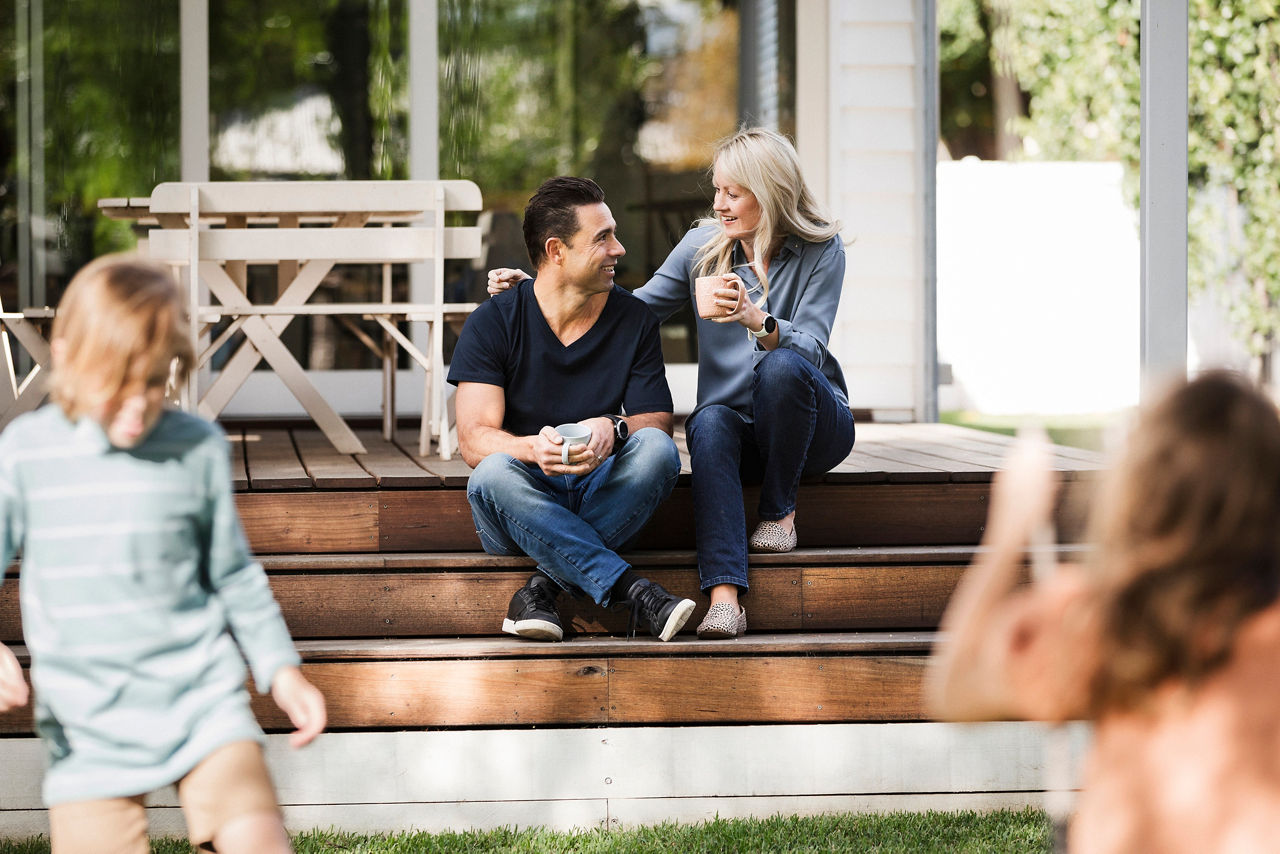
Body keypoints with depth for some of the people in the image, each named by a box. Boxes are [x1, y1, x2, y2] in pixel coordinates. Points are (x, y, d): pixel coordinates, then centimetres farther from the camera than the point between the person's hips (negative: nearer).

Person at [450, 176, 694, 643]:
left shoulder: (634, 319, 4)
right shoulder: (492, 322, -4)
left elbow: (657, 422, -2)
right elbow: (474, 439, -11)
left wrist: (611, 429, -27)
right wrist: (534, 447, -35)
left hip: (602, 500, 2)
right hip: (520, 512, -2)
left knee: (656, 448, -27)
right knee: (492, 475, -35)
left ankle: (544, 585, -31)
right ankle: (635, 592, -39)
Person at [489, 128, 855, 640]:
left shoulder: (820, 250, -7)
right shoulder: (704, 245, 3)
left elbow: (810, 347, -18)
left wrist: (756, 319, -38)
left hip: (811, 425, -2)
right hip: (734, 423, 2)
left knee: (782, 366, -36)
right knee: (709, 422, -35)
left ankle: (779, 512, -14)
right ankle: (723, 593, -51)